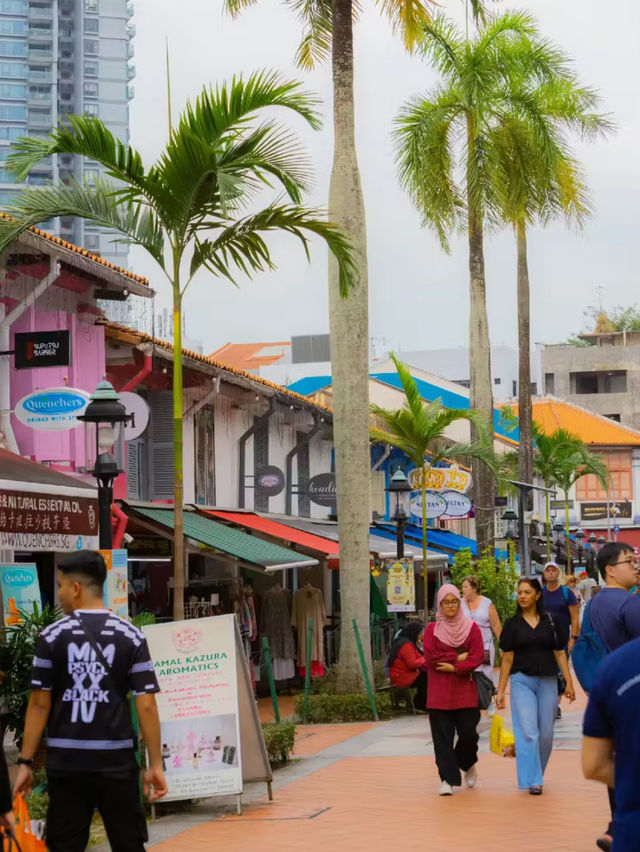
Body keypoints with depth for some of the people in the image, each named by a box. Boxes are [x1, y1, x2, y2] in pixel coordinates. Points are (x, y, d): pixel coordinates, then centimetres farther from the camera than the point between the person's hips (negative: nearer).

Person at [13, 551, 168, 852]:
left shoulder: (52, 636, -3)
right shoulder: (131, 636, -1)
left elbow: (39, 704, -2)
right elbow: (146, 705, -3)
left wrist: (25, 762, 4)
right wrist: (155, 764, 3)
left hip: (66, 762, 0)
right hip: (116, 761, 0)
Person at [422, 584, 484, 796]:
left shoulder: (471, 627, 6)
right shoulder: (432, 629, 5)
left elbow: (478, 656, -4)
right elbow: (430, 657, -7)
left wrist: (455, 667, -14)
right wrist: (458, 657, -8)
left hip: (465, 691, 0)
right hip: (439, 692, 0)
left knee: (468, 733, -3)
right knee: (442, 737, -3)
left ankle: (468, 765, 27)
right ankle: (448, 779, 3)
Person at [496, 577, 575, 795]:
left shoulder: (550, 622, 5)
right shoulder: (512, 624, 3)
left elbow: (560, 654, 5)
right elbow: (507, 660, 4)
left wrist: (569, 683, -2)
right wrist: (500, 691, 1)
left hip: (547, 681, 2)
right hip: (521, 681, -2)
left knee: (546, 733, 5)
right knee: (528, 731, -10)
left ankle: (538, 773, 25)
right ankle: (533, 781, -8)